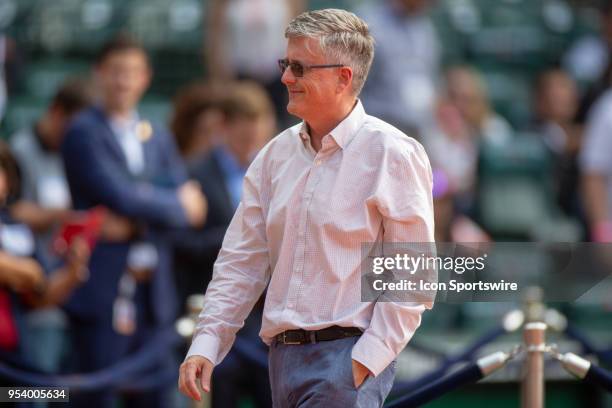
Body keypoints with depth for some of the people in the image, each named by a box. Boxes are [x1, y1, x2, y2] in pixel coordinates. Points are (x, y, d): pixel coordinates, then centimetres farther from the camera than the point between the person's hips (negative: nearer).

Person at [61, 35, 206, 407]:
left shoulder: (158, 139, 17)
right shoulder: (84, 133, -5)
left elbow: (190, 203, 6)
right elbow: (118, 197, -16)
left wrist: (143, 205, -12)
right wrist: (179, 206, -4)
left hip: (153, 290, 6)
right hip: (103, 291, -6)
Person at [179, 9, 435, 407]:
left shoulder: (391, 153, -7)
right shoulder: (276, 154, 12)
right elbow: (241, 261, 13)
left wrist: (365, 362, -16)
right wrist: (206, 344, 3)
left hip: (348, 355, -7)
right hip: (284, 355, 7)